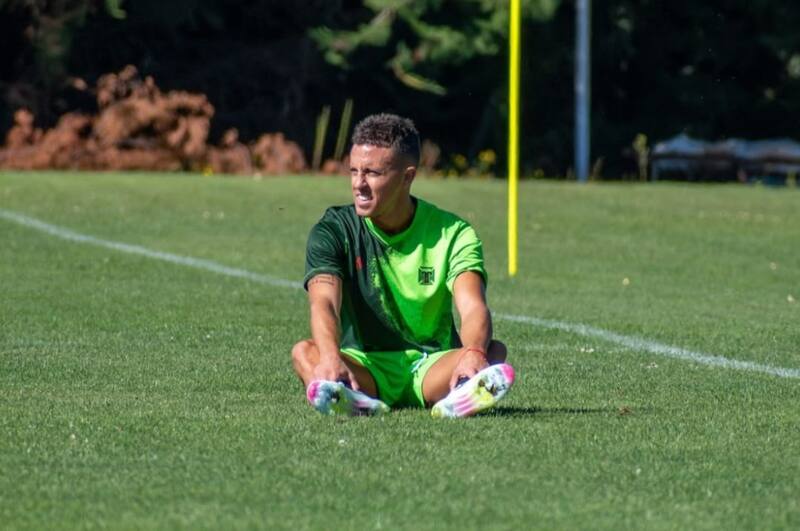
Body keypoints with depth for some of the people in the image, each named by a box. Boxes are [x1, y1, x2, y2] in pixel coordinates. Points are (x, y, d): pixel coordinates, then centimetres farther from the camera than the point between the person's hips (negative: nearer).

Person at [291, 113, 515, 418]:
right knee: (304, 352, -29)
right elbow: (324, 303, -20)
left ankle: (460, 398, -61)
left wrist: (474, 355, -44)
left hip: (432, 367, 0)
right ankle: (352, 399, -60)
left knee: (494, 350, -28)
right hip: (364, 365, 0)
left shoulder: (453, 233, -3)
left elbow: (473, 308, -19)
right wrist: (331, 359, -43)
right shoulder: (334, 230, -3)